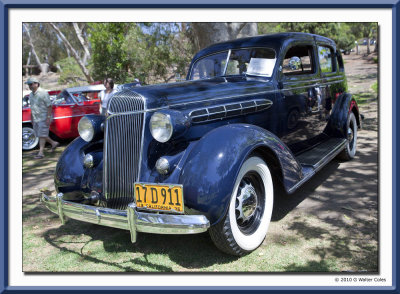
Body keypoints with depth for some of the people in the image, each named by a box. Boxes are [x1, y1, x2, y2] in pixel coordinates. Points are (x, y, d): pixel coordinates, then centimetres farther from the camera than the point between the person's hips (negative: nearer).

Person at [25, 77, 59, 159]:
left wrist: (48, 118, -20)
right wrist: (32, 119, 18)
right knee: (39, 135, 10)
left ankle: (41, 152, -5)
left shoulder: (43, 93, -12)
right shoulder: (31, 95, 12)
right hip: (36, 118, 8)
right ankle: (54, 143, 27)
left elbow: (49, 106, -14)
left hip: (43, 118, -8)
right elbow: (32, 107, 19)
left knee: (42, 135, -8)